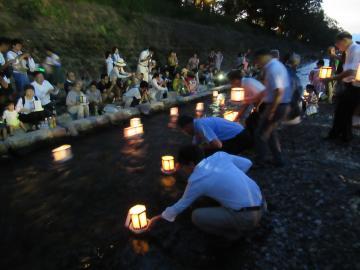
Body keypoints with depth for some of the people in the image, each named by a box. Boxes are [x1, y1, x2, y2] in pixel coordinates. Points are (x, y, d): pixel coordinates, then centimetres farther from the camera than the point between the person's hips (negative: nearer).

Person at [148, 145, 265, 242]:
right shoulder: (220, 155, 4)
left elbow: (181, 205, 3)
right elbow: (247, 163, 11)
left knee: (197, 216, -3)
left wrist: (158, 218, 18)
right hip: (261, 205, 8)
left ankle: (235, 233, 9)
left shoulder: (196, 180, -10)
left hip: (247, 216, -7)